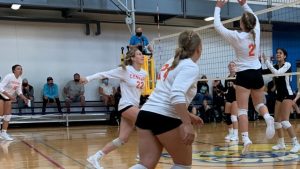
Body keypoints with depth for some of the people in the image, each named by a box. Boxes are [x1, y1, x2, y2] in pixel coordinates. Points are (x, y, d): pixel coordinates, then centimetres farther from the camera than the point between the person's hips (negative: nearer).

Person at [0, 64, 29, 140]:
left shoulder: (20, 79, -4)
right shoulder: (9, 76, -26)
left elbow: (19, 91, 6)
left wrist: (24, 98, -10)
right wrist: (10, 96, -36)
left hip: (8, 97, 7)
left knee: (8, 115, 6)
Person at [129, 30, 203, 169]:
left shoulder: (172, 62, 21)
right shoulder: (191, 67, -6)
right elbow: (177, 95, -24)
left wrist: (187, 115, 32)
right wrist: (187, 124, -26)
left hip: (146, 113, 8)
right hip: (165, 118, -8)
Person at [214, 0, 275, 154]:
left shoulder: (237, 36, -13)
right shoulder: (256, 32, -1)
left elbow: (217, 26, -5)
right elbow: (255, 19, 21)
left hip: (244, 75, -4)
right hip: (257, 73, 4)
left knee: (242, 109, -4)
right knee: (259, 104, 19)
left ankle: (246, 139, -16)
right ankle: (268, 118, -13)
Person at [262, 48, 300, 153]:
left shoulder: (287, 65, -10)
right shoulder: (275, 66, 10)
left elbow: (277, 73, -26)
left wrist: (266, 61, -26)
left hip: (287, 95, -7)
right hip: (279, 95, 7)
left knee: (285, 121, -16)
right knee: (277, 121, 7)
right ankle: (281, 143, 18)